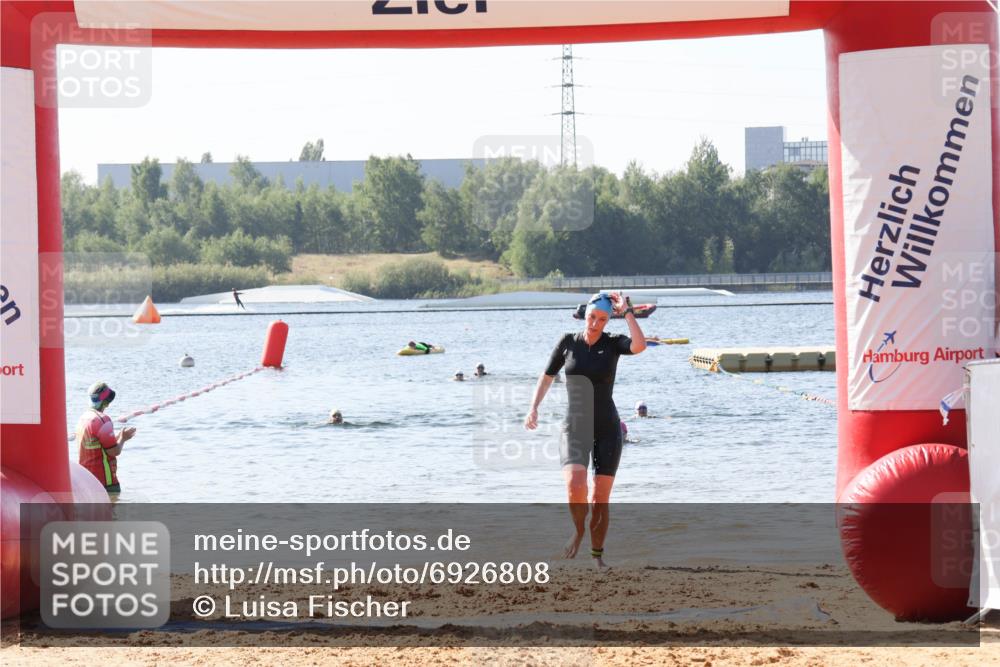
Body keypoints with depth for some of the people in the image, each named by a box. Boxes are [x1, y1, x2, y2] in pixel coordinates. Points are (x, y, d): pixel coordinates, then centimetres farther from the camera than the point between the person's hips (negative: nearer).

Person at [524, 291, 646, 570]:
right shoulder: (568, 342, 2)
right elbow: (547, 377, 12)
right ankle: (578, 530, 4)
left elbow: (640, 346, -26)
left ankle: (597, 555, 16)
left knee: (600, 498, -1)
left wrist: (627, 311, -18)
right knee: (575, 485, -24)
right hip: (574, 429, 0)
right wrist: (533, 408, 0)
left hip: (607, 429, 0)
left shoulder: (613, 343, -3)